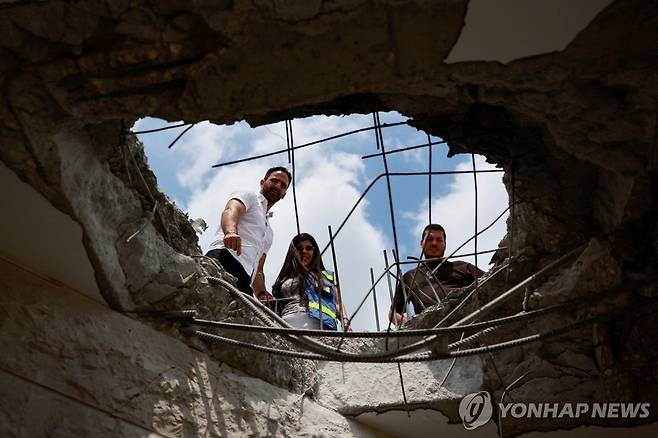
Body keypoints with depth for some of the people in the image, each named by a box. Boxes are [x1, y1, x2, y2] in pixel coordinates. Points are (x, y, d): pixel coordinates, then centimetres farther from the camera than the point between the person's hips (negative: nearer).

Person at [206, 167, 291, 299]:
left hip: (243, 283, 6)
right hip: (225, 260, -6)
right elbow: (231, 210, -5)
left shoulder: (269, 232, 41)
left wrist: (262, 294, 13)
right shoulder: (247, 196, 20)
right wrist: (230, 232, -30)